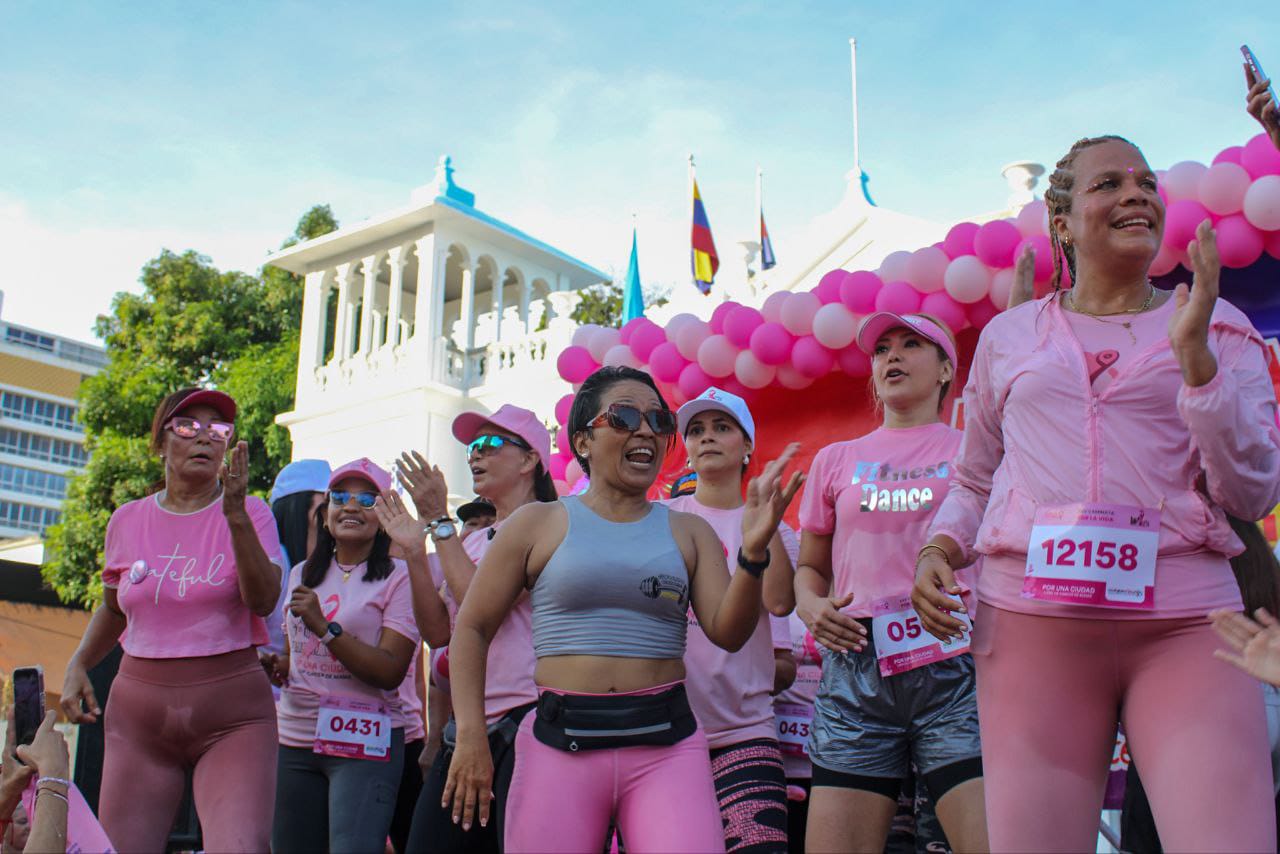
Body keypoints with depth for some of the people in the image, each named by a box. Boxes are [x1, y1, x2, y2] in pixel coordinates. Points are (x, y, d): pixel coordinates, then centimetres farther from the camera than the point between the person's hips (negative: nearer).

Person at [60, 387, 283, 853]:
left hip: (233, 714, -3)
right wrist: (77, 665, 7)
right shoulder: (127, 521, 9)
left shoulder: (251, 514, 0)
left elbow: (264, 601, -16)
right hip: (140, 712, 3)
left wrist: (236, 516, -25)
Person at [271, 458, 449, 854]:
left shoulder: (398, 577, -6)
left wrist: (323, 627, -22)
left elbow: (390, 672, -16)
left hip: (363, 744, -5)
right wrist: (271, 666, 3)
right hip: (292, 739, 6)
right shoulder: (302, 575, 13)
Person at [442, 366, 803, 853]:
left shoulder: (689, 532, 11)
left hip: (667, 745, 1)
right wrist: (471, 737, -3)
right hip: (559, 742, -1)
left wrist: (753, 551, -15)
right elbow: (472, 630, 6)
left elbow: (728, 633, 0)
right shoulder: (538, 524, 5)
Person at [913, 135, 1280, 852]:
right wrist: (939, 549, 2)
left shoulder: (1218, 327, 12)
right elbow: (974, 483, 23)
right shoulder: (1008, 337, 15)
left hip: (1182, 625, 0)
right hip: (1030, 623, 1)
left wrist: (1194, 353, -6)